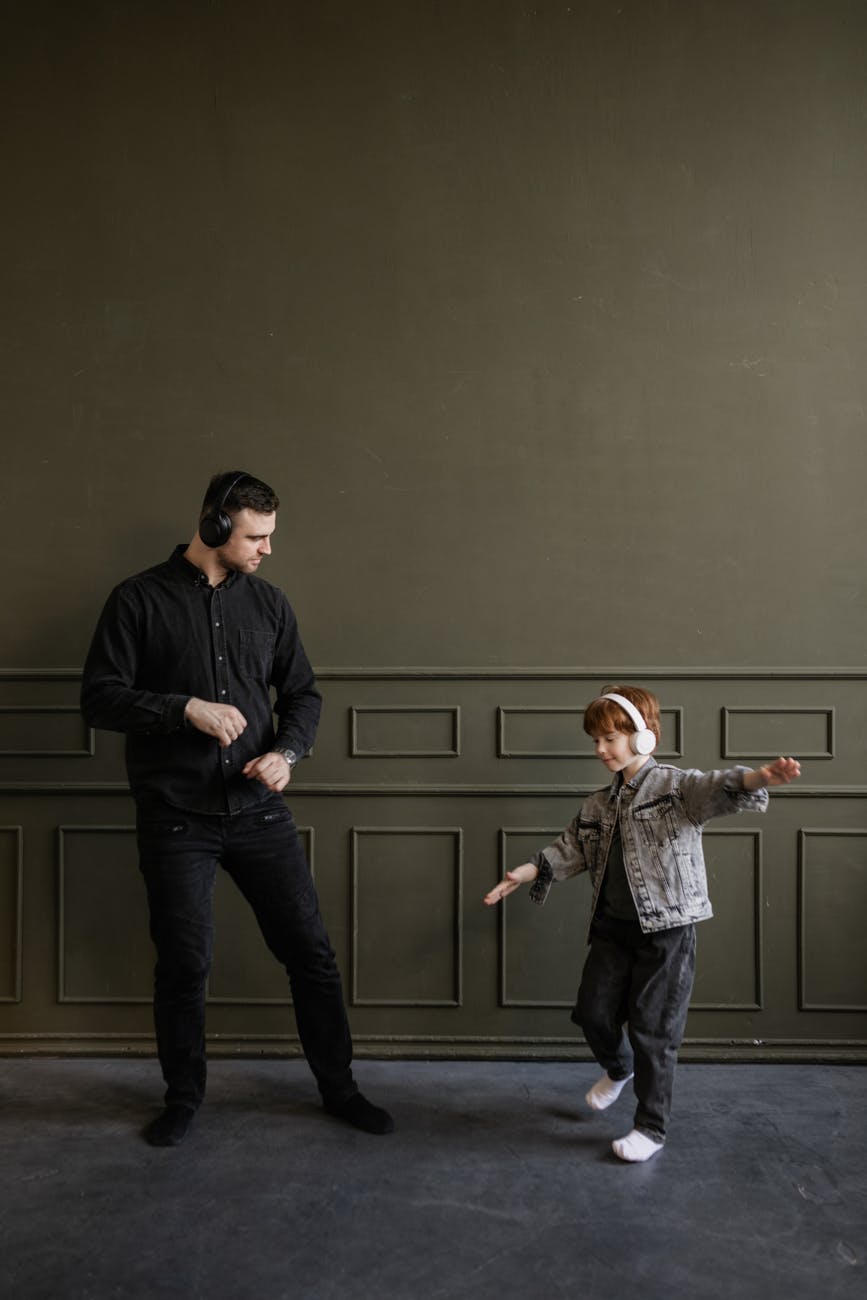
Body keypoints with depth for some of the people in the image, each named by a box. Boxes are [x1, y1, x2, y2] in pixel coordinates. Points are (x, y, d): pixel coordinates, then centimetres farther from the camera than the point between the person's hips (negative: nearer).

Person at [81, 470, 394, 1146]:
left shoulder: (268, 601, 8)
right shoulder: (140, 600, -3)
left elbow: (302, 693, 13)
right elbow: (99, 696, -6)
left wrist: (287, 750, -6)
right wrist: (186, 708, -19)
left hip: (259, 810, 3)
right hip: (176, 816, -3)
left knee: (310, 949, 6)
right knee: (184, 962, 5)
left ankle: (338, 1086, 24)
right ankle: (183, 1097, 29)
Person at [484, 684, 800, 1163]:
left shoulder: (678, 786, -12)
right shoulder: (598, 805, 9)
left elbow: (719, 789, -32)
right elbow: (572, 848, 18)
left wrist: (758, 778, -53)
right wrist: (528, 871, 7)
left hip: (666, 929, -6)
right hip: (612, 927, 6)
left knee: (653, 1030, 2)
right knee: (592, 1013, 12)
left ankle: (651, 1128, 20)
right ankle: (618, 1070, 45)